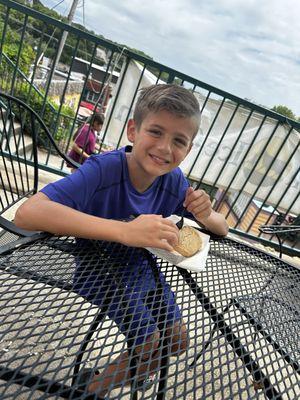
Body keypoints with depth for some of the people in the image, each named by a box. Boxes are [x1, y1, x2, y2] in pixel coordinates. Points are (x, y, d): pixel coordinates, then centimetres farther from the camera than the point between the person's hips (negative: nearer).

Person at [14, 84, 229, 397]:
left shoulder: (175, 182, -15)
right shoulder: (104, 169, -30)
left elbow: (222, 229, -3)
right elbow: (27, 213, -43)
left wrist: (206, 216, -29)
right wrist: (125, 231, -52)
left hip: (143, 269, 6)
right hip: (99, 271, -5)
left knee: (177, 342, 15)